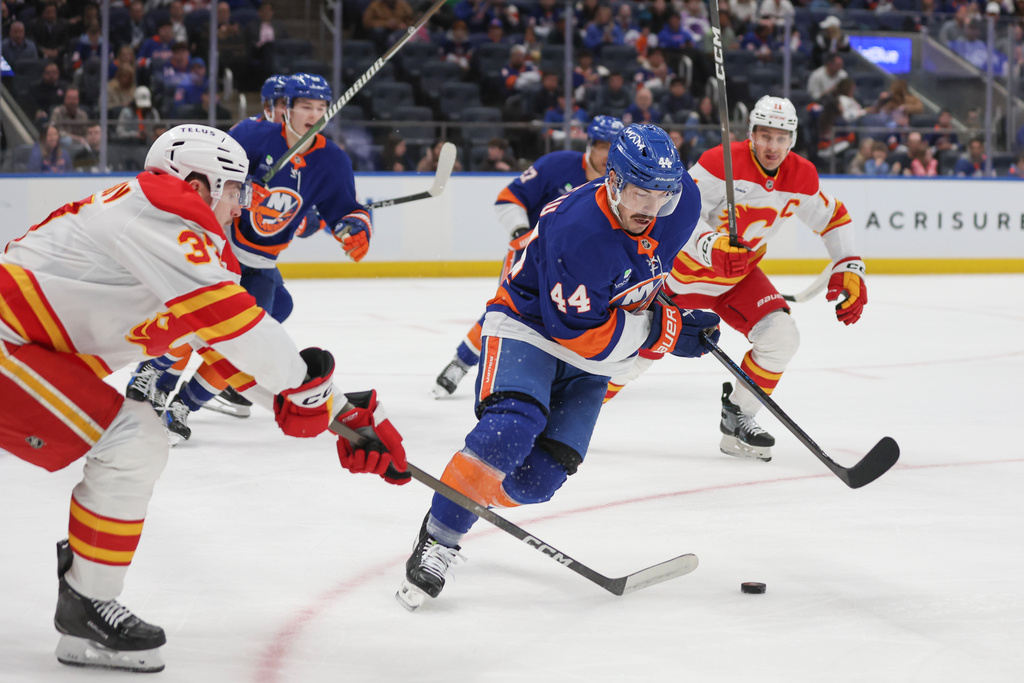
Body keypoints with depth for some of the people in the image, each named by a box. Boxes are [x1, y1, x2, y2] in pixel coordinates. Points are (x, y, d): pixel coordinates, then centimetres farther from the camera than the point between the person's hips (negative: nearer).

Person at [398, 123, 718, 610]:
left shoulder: (682, 202, -13)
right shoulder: (577, 230, -33)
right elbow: (580, 333, -29)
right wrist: (663, 330, -26)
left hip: (590, 357, 6)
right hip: (528, 322, -6)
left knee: (539, 476, -9)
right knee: (511, 429, -32)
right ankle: (436, 543, -23)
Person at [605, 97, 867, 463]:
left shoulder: (801, 177, -8)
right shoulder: (722, 162, -26)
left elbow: (833, 217, 5)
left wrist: (850, 271, -5)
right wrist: (712, 247, -47)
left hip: (739, 277, 5)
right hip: (684, 269, -5)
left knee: (781, 337, -15)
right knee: (639, 351, -2)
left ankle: (736, 419, 0)